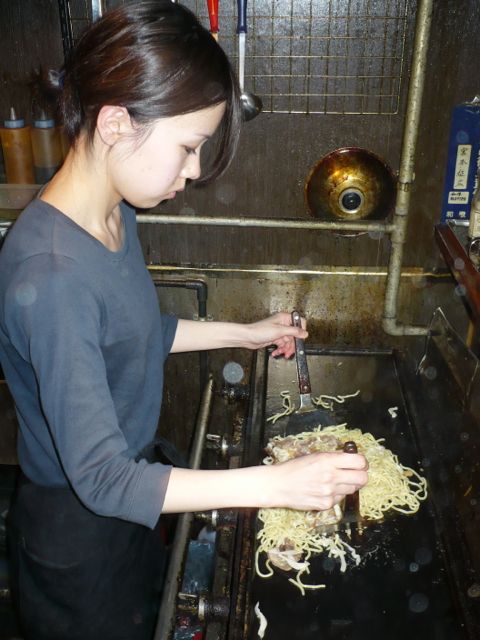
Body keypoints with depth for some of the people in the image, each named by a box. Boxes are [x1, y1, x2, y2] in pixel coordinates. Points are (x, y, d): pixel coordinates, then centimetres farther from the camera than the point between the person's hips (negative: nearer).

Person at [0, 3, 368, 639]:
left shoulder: (115, 216, -7)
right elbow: (103, 478, -32)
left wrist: (244, 333, 4)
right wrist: (277, 484, -34)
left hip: (126, 491, 7)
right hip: (77, 527, -7)